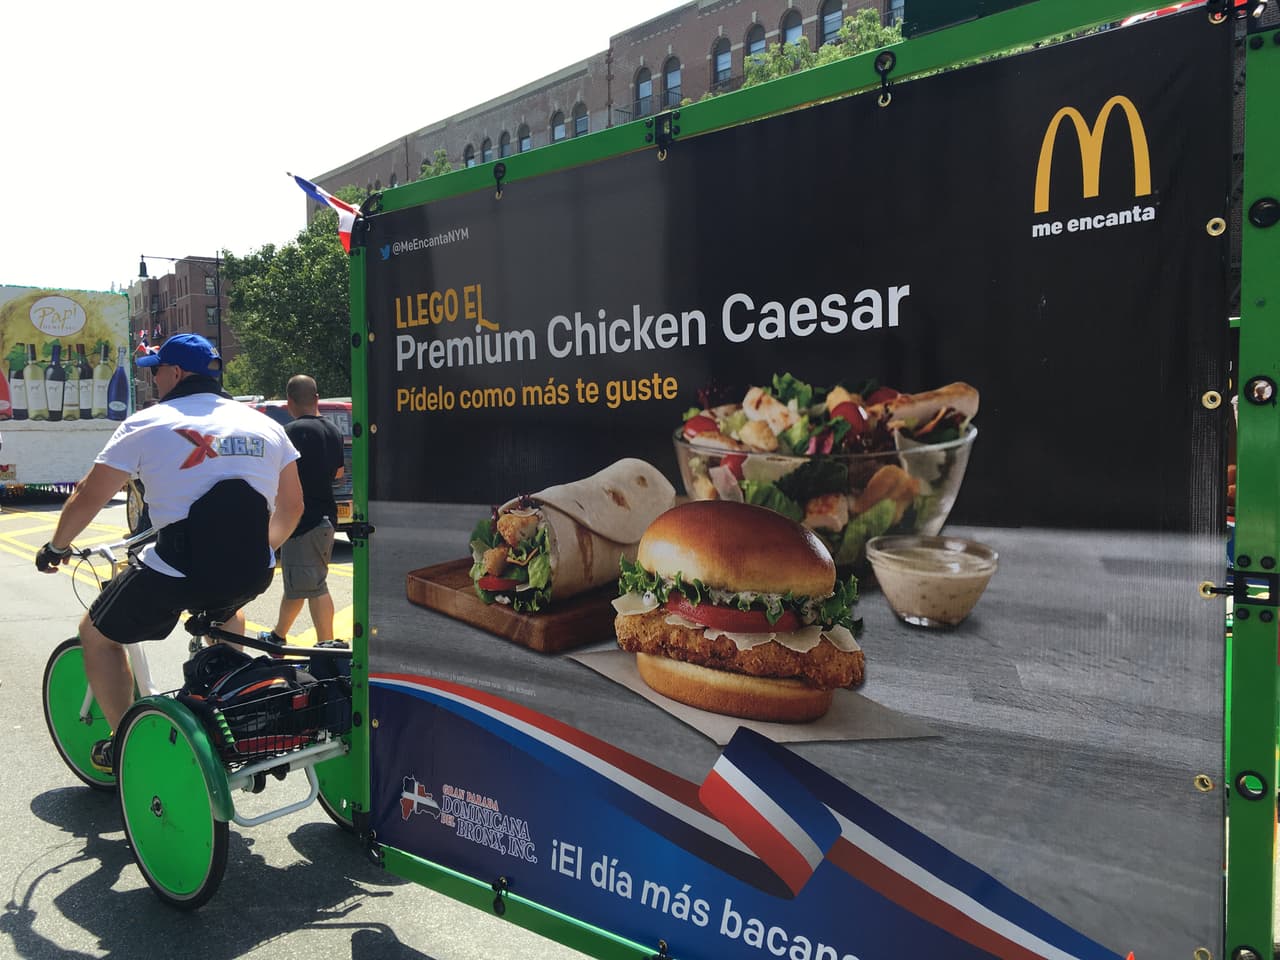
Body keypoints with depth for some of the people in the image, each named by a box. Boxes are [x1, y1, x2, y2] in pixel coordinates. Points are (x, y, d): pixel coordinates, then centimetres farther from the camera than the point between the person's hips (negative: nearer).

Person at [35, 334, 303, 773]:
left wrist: (56, 547, 24)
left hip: (176, 573, -4)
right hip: (251, 576, 5)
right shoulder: (264, 424, 11)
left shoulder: (147, 424, 1)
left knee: (97, 635, 23)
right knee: (226, 609, 40)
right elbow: (291, 505, 17)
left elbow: (87, 498, 5)